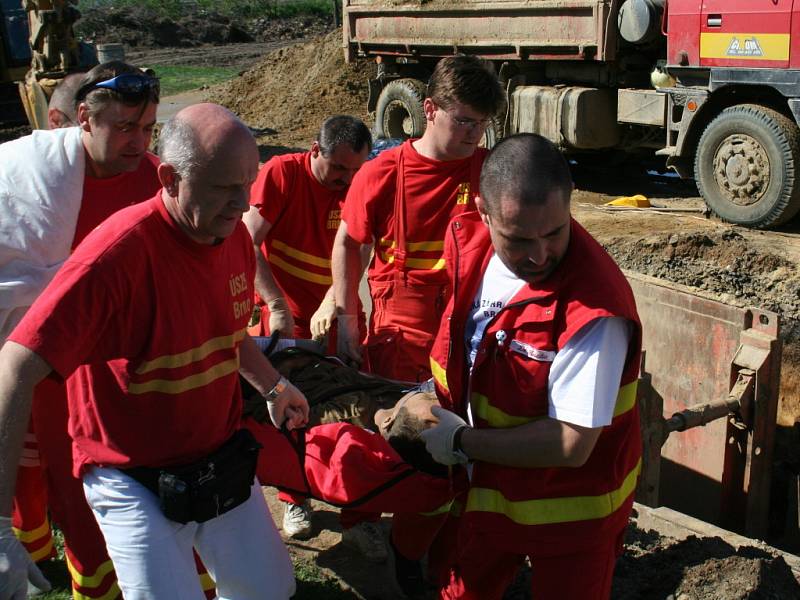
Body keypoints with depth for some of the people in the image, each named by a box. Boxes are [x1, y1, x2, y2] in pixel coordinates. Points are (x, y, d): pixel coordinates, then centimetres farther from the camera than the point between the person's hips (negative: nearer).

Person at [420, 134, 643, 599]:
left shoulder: (594, 306, -33)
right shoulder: (469, 243, -13)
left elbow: (570, 445, -30)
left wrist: (462, 443, -20)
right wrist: (436, 389, 1)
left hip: (571, 510, -5)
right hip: (493, 485, 6)